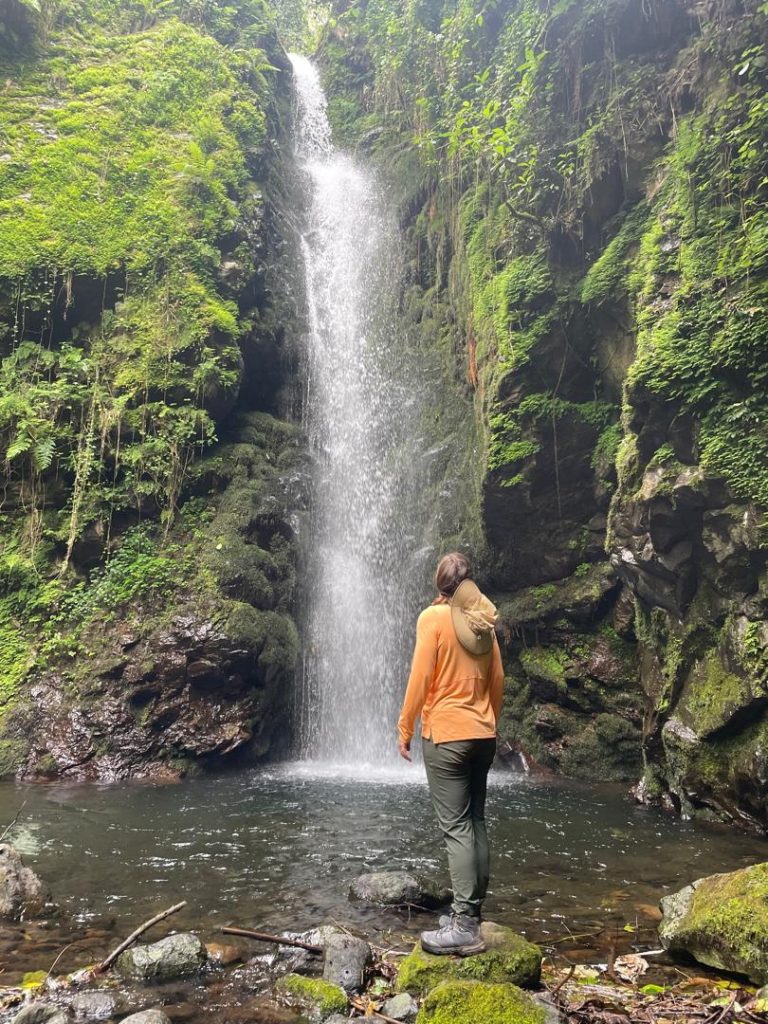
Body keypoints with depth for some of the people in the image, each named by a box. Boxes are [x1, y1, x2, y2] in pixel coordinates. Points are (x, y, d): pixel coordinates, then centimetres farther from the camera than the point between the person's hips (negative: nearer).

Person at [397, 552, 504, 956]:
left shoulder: (434, 617, -9)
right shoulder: (483, 621, 9)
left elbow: (420, 679, -12)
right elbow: (497, 679, 13)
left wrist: (404, 729, -3)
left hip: (445, 735, -7)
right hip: (483, 735, 7)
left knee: (455, 827, -6)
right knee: (475, 822, 12)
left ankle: (464, 926, -7)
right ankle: (473, 911, 19)